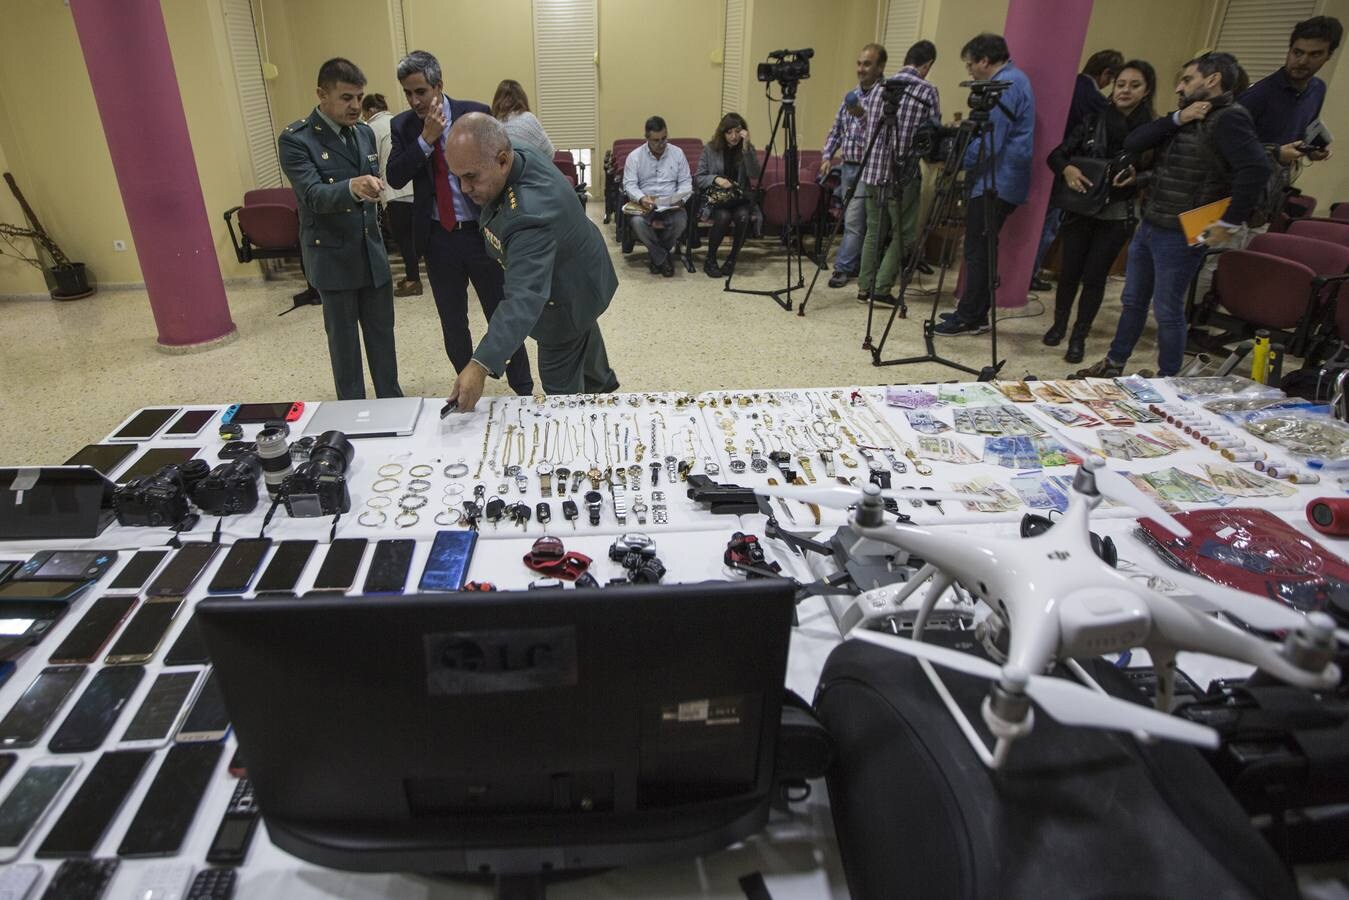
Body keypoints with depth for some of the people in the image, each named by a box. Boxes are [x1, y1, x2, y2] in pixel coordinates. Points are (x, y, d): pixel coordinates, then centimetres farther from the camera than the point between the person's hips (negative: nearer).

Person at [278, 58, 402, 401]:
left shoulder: (365, 132, 9)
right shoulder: (295, 139, -11)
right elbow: (314, 195, -24)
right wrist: (352, 187, -42)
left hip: (373, 252, 5)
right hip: (332, 255, -5)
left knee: (382, 332, 11)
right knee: (344, 339, 5)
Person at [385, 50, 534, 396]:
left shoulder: (475, 114, -6)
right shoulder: (403, 126, 3)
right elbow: (395, 178, -7)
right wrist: (426, 139, -17)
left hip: (482, 233, -3)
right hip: (438, 238, 3)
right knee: (452, 322, 13)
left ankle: (523, 391, 17)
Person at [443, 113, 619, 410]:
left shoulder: (530, 212, -44)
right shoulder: (523, 160, -15)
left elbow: (523, 299, -52)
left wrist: (480, 366, -60)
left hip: (566, 300, -10)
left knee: (560, 382, 2)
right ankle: (601, 382, 64)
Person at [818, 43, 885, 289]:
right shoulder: (851, 96, 14)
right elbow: (836, 130, 18)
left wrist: (863, 116, -27)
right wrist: (827, 156, 6)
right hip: (848, 166, 7)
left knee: (853, 221, -9)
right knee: (855, 222, 12)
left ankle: (843, 267, -2)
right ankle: (857, 265, 20)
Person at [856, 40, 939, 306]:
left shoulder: (879, 88, 10)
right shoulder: (927, 91, -5)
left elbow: (865, 124, 17)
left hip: (872, 171, 5)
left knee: (874, 231, 13)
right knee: (902, 234, 5)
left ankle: (865, 287, 13)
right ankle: (882, 287, -1)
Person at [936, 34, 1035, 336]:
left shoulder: (1006, 85, -13)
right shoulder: (1013, 79, 20)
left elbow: (990, 141, -19)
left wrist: (956, 161, -10)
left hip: (995, 183, -11)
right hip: (1000, 182, 11)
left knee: (977, 250, -8)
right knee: (983, 248, 12)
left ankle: (969, 318, -4)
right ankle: (976, 314, 17)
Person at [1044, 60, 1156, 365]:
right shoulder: (1093, 121, 1)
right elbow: (1056, 154, -1)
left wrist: (1136, 178, -22)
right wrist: (1067, 169, -22)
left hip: (1116, 216, -1)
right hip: (1080, 210, 1)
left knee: (1095, 276, 2)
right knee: (1070, 271, 8)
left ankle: (1079, 336, 14)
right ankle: (1058, 324, 30)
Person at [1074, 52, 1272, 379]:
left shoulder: (1229, 119, -13)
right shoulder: (1188, 118, 13)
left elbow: (1256, 168, -26)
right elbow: (1132, 143, 2)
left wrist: (1230, 223, -23)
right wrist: (1177, 119, -8)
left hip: (1180, 235, -8)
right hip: (1148, 227, 8)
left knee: (1167, 311, 1)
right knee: (1132, 301, 16)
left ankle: (1167, 381, 15)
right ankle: (1113, 365, 29)